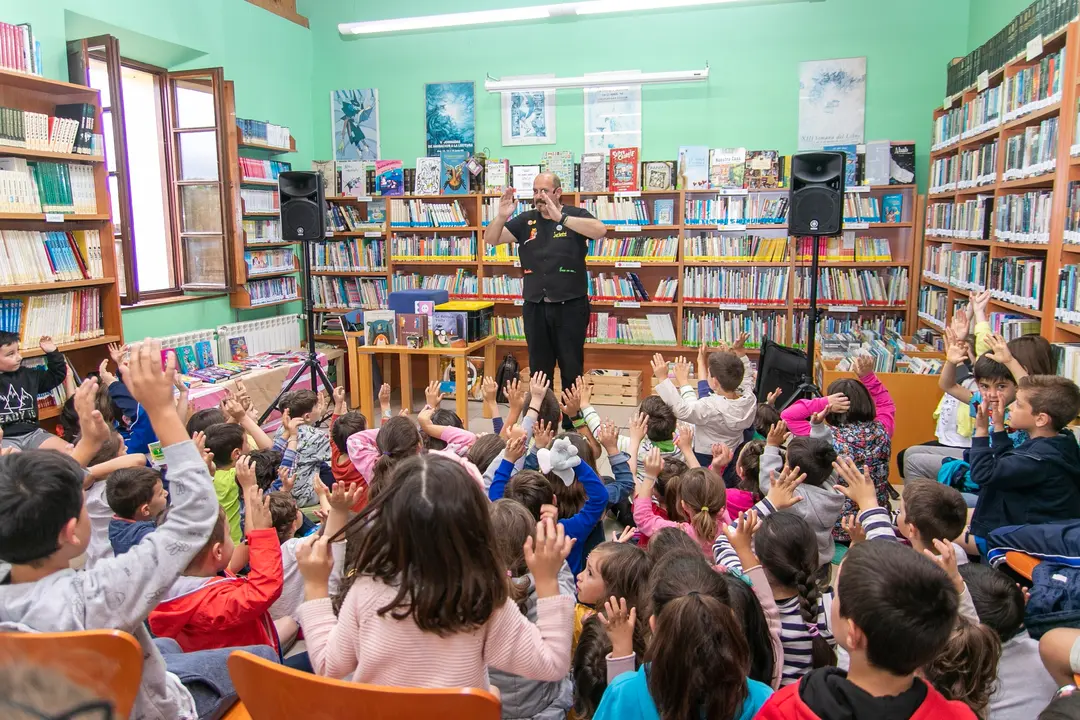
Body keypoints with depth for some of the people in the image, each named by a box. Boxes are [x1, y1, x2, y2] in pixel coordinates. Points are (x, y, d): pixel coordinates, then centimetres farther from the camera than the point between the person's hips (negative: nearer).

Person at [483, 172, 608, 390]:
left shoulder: (575, 215, -4)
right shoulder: (526, 220, 6)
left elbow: (600, 230, -24)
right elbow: (490, 240, 1)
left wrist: (560, 218, -33)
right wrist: (501, 216, -19)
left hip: (570, 306, -3)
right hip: (535, 307, 4)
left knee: (572, 369, 7)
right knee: (539, 369, 14)